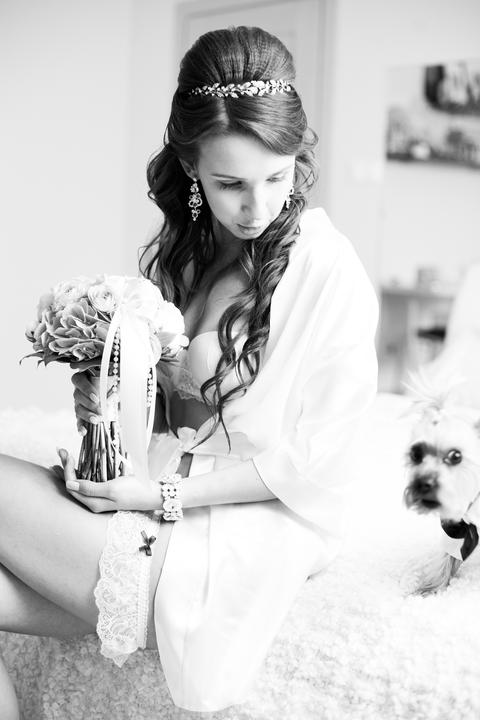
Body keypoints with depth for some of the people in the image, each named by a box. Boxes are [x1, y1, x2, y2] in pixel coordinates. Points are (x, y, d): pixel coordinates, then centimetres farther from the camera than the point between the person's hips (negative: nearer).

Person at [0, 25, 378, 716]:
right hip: (156, 490, 7)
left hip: (257, 528, -6)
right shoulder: (173, 252, 7)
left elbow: (313, 459, -13)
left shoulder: (330, 275, -14)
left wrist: (163, 494, -15)